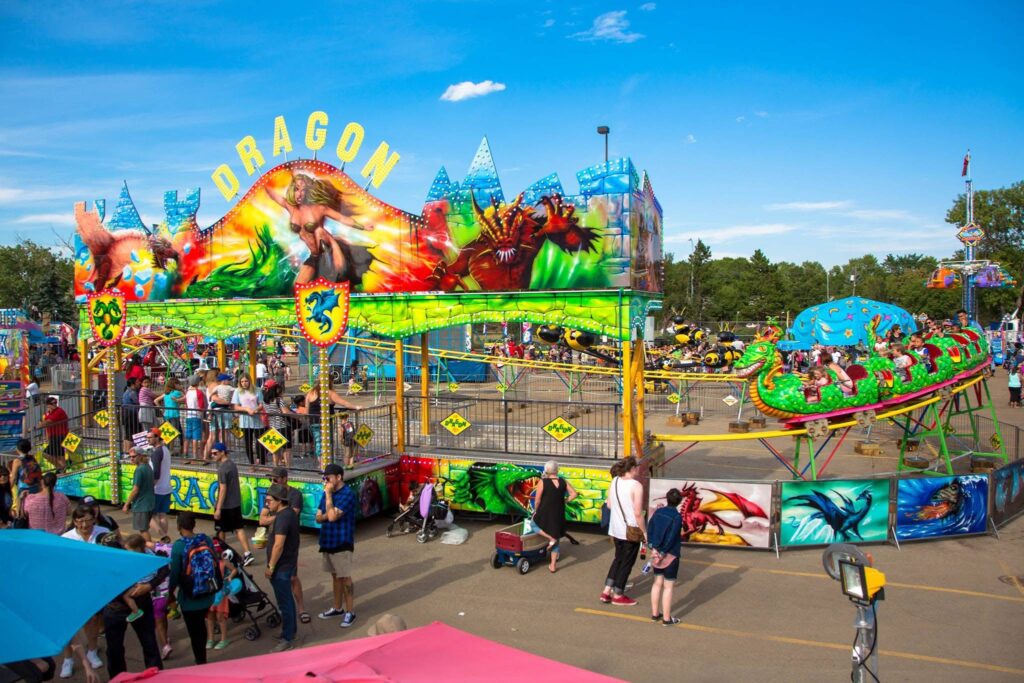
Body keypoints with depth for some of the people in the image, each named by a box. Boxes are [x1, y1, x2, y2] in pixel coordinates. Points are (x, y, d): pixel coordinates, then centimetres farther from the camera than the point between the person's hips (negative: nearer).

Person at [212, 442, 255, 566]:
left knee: (221, 530, 11)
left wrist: (218, 508, -19)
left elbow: (223, 489, -20)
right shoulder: (233, 465, 8)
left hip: (225, 505, -7)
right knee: (239, 528, 5)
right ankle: (248, 554, -4)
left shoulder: (222, 468, -18)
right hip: (236, 504, 7)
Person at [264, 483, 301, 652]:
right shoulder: (289, 513, 9)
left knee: (284, 603, -2)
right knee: (288, 599, 21)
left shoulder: (283, 517, -23)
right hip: (288, 563, 10)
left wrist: (271, 567, -19)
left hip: (281, 567, -10)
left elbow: (279, 545, -27)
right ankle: (291, 630, 34)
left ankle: (287, 639, 6)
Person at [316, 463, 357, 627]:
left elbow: (332, 516, -26)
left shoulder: (348, 493, -18)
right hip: (327, 541, 8)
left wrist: (328, 494, -20)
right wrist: (326, 515, -15)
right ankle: (337, 608, 30)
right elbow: (318, 518, 7)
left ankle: (350, 612, 9)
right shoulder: (327, 493, 7)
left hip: (342, 543, -8)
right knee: (335, 576, 18)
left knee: (345, 578, 0)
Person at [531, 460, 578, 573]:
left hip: (545, 512, -4)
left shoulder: (543, 482, -13)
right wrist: (563, 501, 8)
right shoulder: (563, 482, -1)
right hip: (559, 515, 4)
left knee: (534, 524, 25)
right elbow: (573, 494, -3)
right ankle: (553, 565, 18)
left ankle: (551, 539, 3)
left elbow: (537, 500, -11)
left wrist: (536, 511, 5)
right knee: (556, 539, 17)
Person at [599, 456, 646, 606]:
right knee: (627, 563, 10)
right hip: (631, 530, -6)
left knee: (618, 559, 23)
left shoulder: (614, 481, 0)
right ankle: (618, 595, 21)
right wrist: (644, 532, -9)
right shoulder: (636, 486, -20)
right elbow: (638, 513, -20)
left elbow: (609, 505, 7)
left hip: (615, 529, 7)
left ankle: (607, 591, 23)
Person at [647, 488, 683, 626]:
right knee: (668, 586, 3)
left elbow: (649, 530, 1)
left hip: (657, 553, 6)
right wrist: (663, 552, -10)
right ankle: (667, 618, 11)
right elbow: (672, 538, -18)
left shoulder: (658, 512, 0)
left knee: (657, 583, 16)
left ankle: (655, 613, 24)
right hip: (671, 555, -6)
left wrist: (653, 547, 1)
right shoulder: (677, 517, -17)